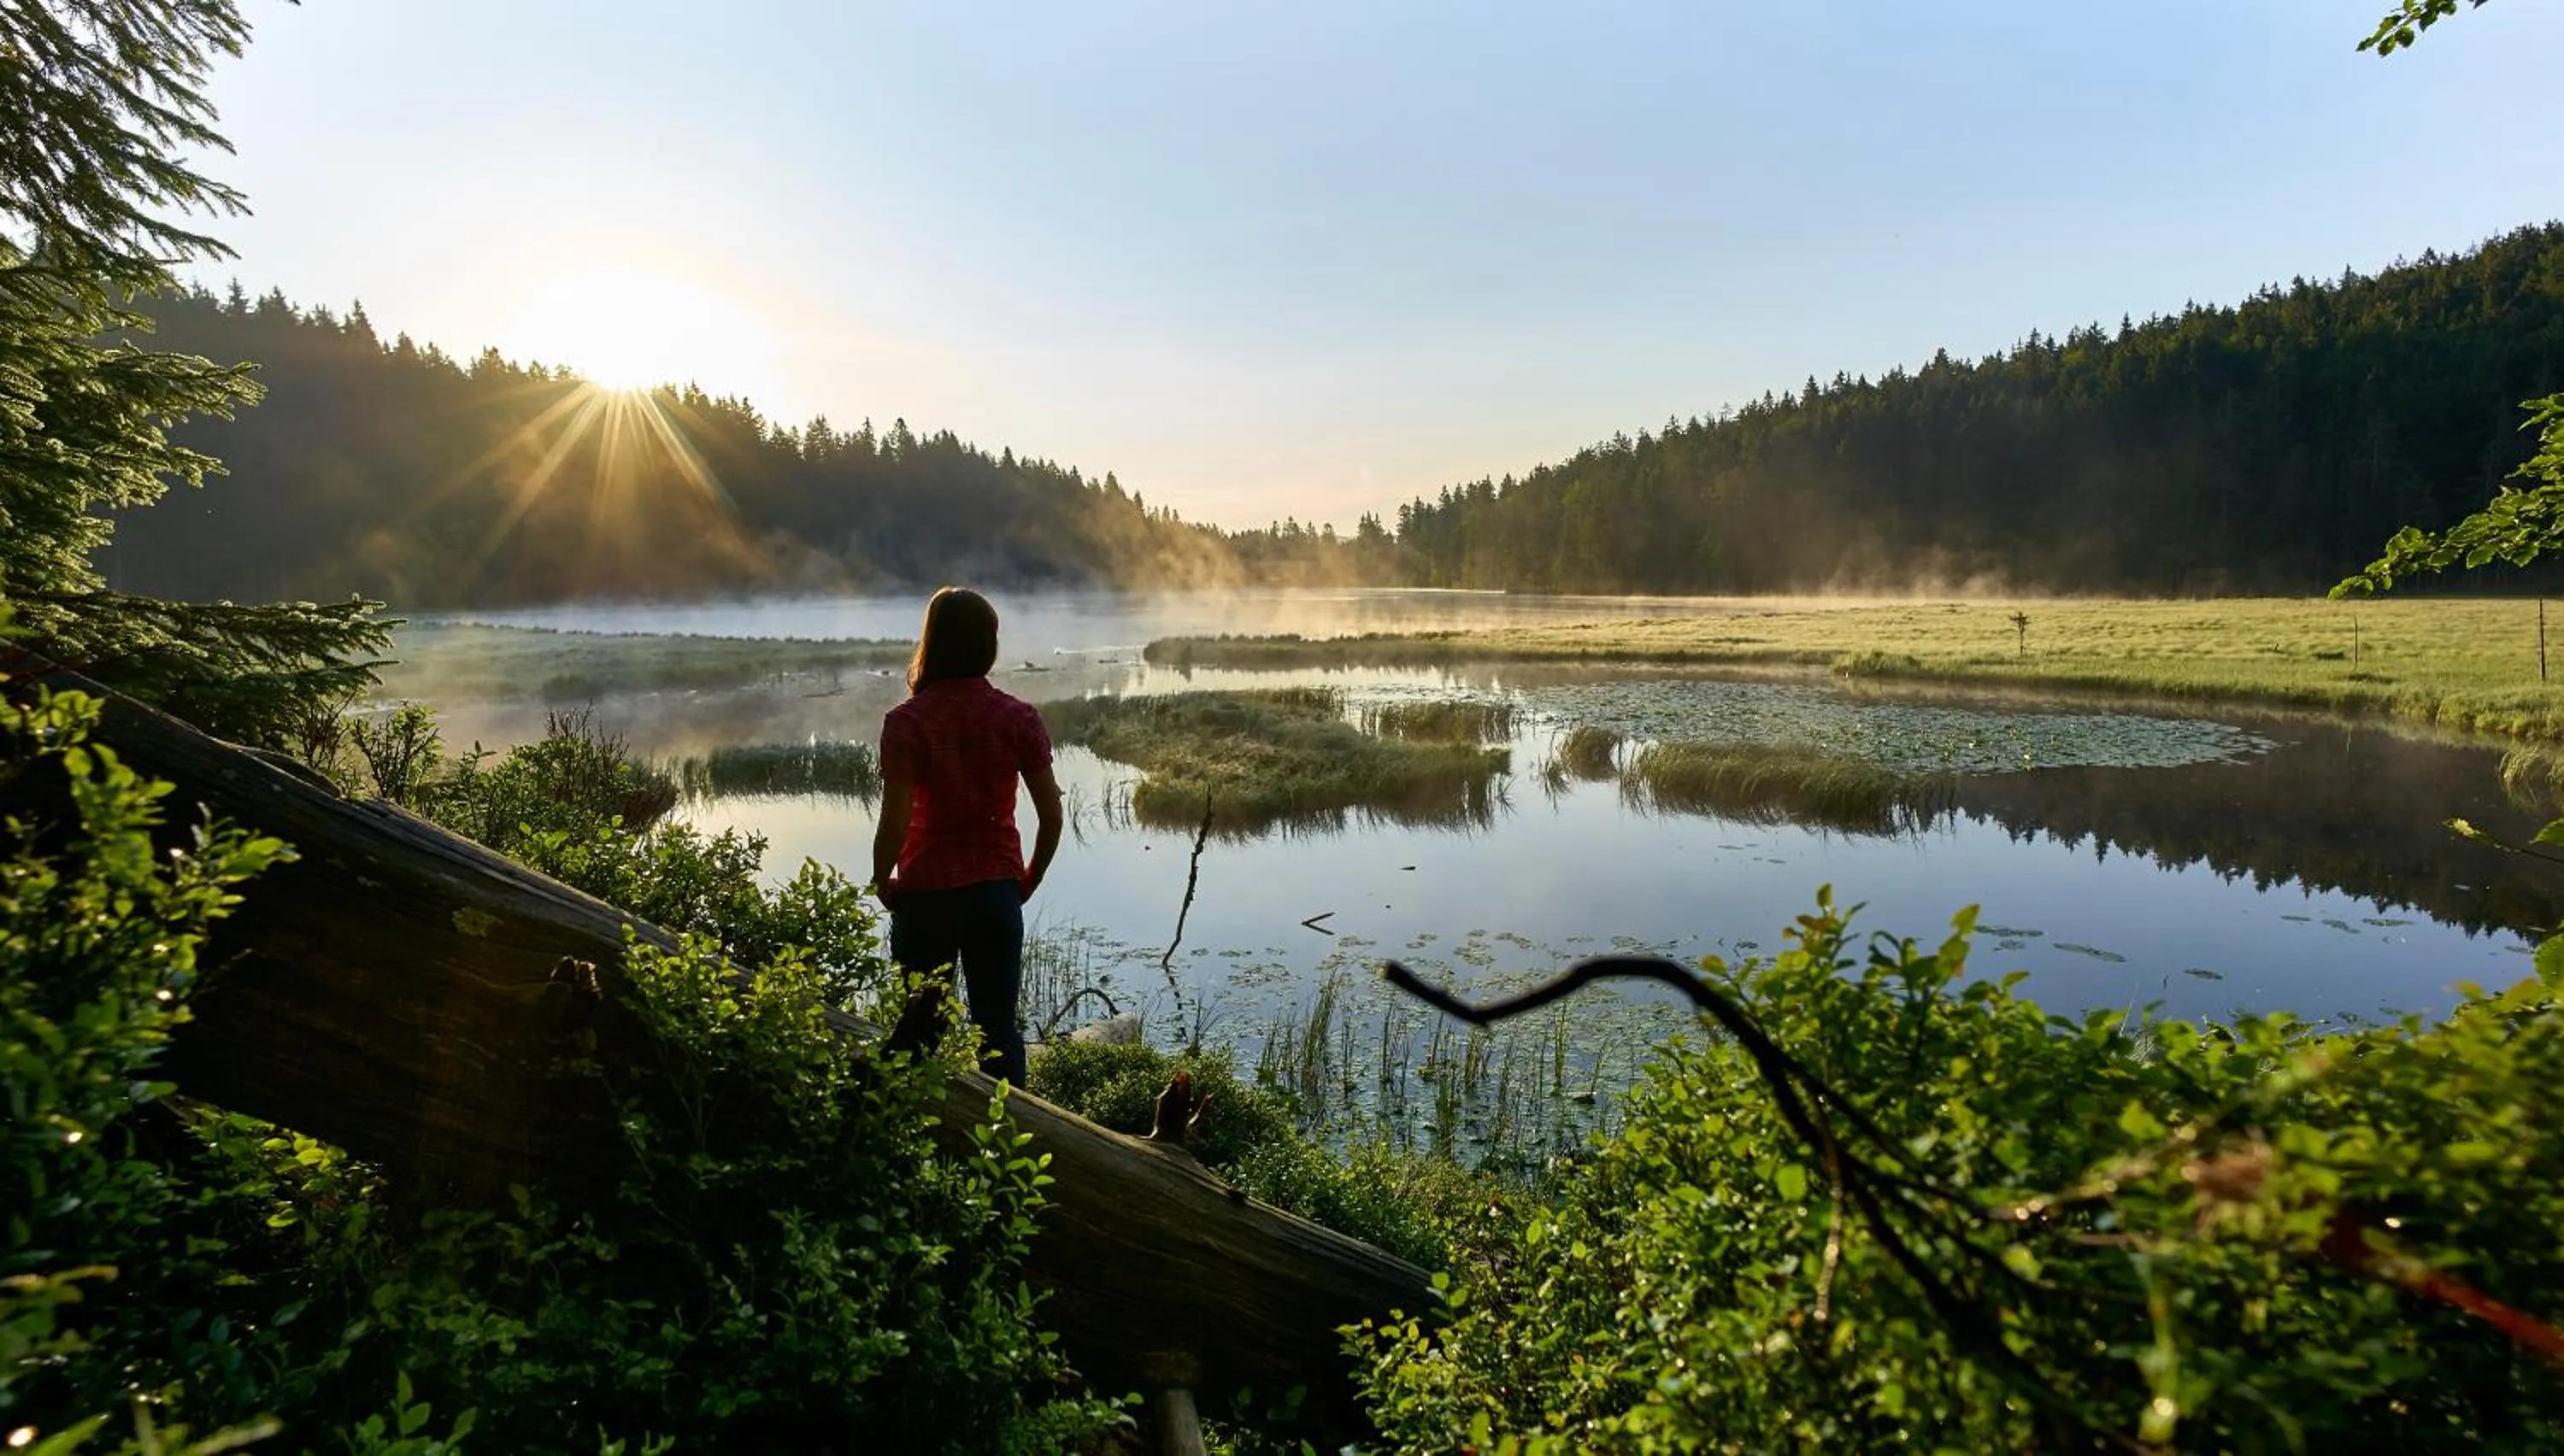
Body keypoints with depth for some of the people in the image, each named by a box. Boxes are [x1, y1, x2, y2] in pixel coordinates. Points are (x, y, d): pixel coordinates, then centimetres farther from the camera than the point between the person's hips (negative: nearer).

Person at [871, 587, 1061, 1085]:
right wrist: (1029, 879, 11)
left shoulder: (907, 722, -13)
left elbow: (894, 823, -15)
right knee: (999, 1028, 12)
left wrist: (882, 884, 2)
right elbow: (1051, 814, -3)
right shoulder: (1019, 718, -6)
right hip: (997, 889, 2)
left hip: (926, 891, -2)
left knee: (917, 1028, 15)